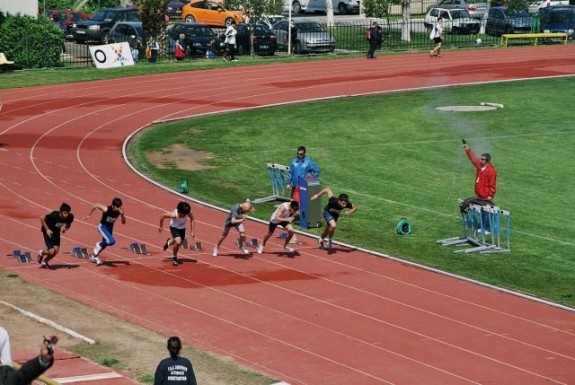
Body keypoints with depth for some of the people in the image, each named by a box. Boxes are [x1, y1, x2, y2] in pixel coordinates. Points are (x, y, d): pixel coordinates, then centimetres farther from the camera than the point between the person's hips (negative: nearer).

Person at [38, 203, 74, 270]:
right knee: (51, 251, -12)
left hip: (56, 232, 5)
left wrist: (65, 228, -23)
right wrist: (47, 229, -27)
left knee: (56, 250, 2)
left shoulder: (70, 217, -22)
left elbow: (69, 224, 0)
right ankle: (41, 253, 25)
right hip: (48, 232, -5)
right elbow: (42, 218, -25)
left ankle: (44, 262, 30)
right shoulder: (54, 216, -37)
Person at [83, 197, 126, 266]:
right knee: (111, 241, -27)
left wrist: (122, 215, -35)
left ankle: (94, 256, 48)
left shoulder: (120, 211, -20)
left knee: (105, 243, 22)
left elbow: (123, 222, -15)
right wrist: (89, 215, -5)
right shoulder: (106, 209, -31)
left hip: (110, 227, 6)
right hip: (102, 226, -6)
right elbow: (96, 205, -17)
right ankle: (99, 245, 5)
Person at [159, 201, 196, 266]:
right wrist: (161, 227, -10)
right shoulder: (174, 214, -38)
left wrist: (192, 231, -11)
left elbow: (192, 220, -8)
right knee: (178, 242, -24)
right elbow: (162, 216, -23)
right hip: (174, 228, -4)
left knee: (179, 243, 18)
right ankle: (174, 257, 2)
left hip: (182, 228, 4)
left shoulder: (189, 213, -30)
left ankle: (169, 241, 54)